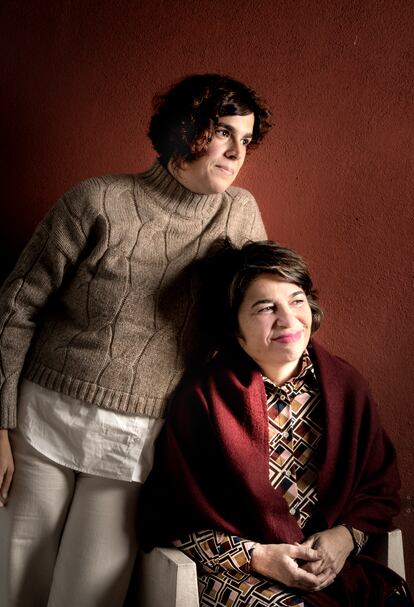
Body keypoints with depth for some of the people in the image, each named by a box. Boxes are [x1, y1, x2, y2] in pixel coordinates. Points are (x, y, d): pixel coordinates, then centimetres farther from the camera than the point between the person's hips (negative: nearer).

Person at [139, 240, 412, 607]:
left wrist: (345, 536, -8)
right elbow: (171, 523, -7)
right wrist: (258, 557, -15)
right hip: (232, 568, -4)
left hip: (333, 560, 4)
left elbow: (381, 488, 11)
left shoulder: (344, 384, 1)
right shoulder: (203, 398, -12)